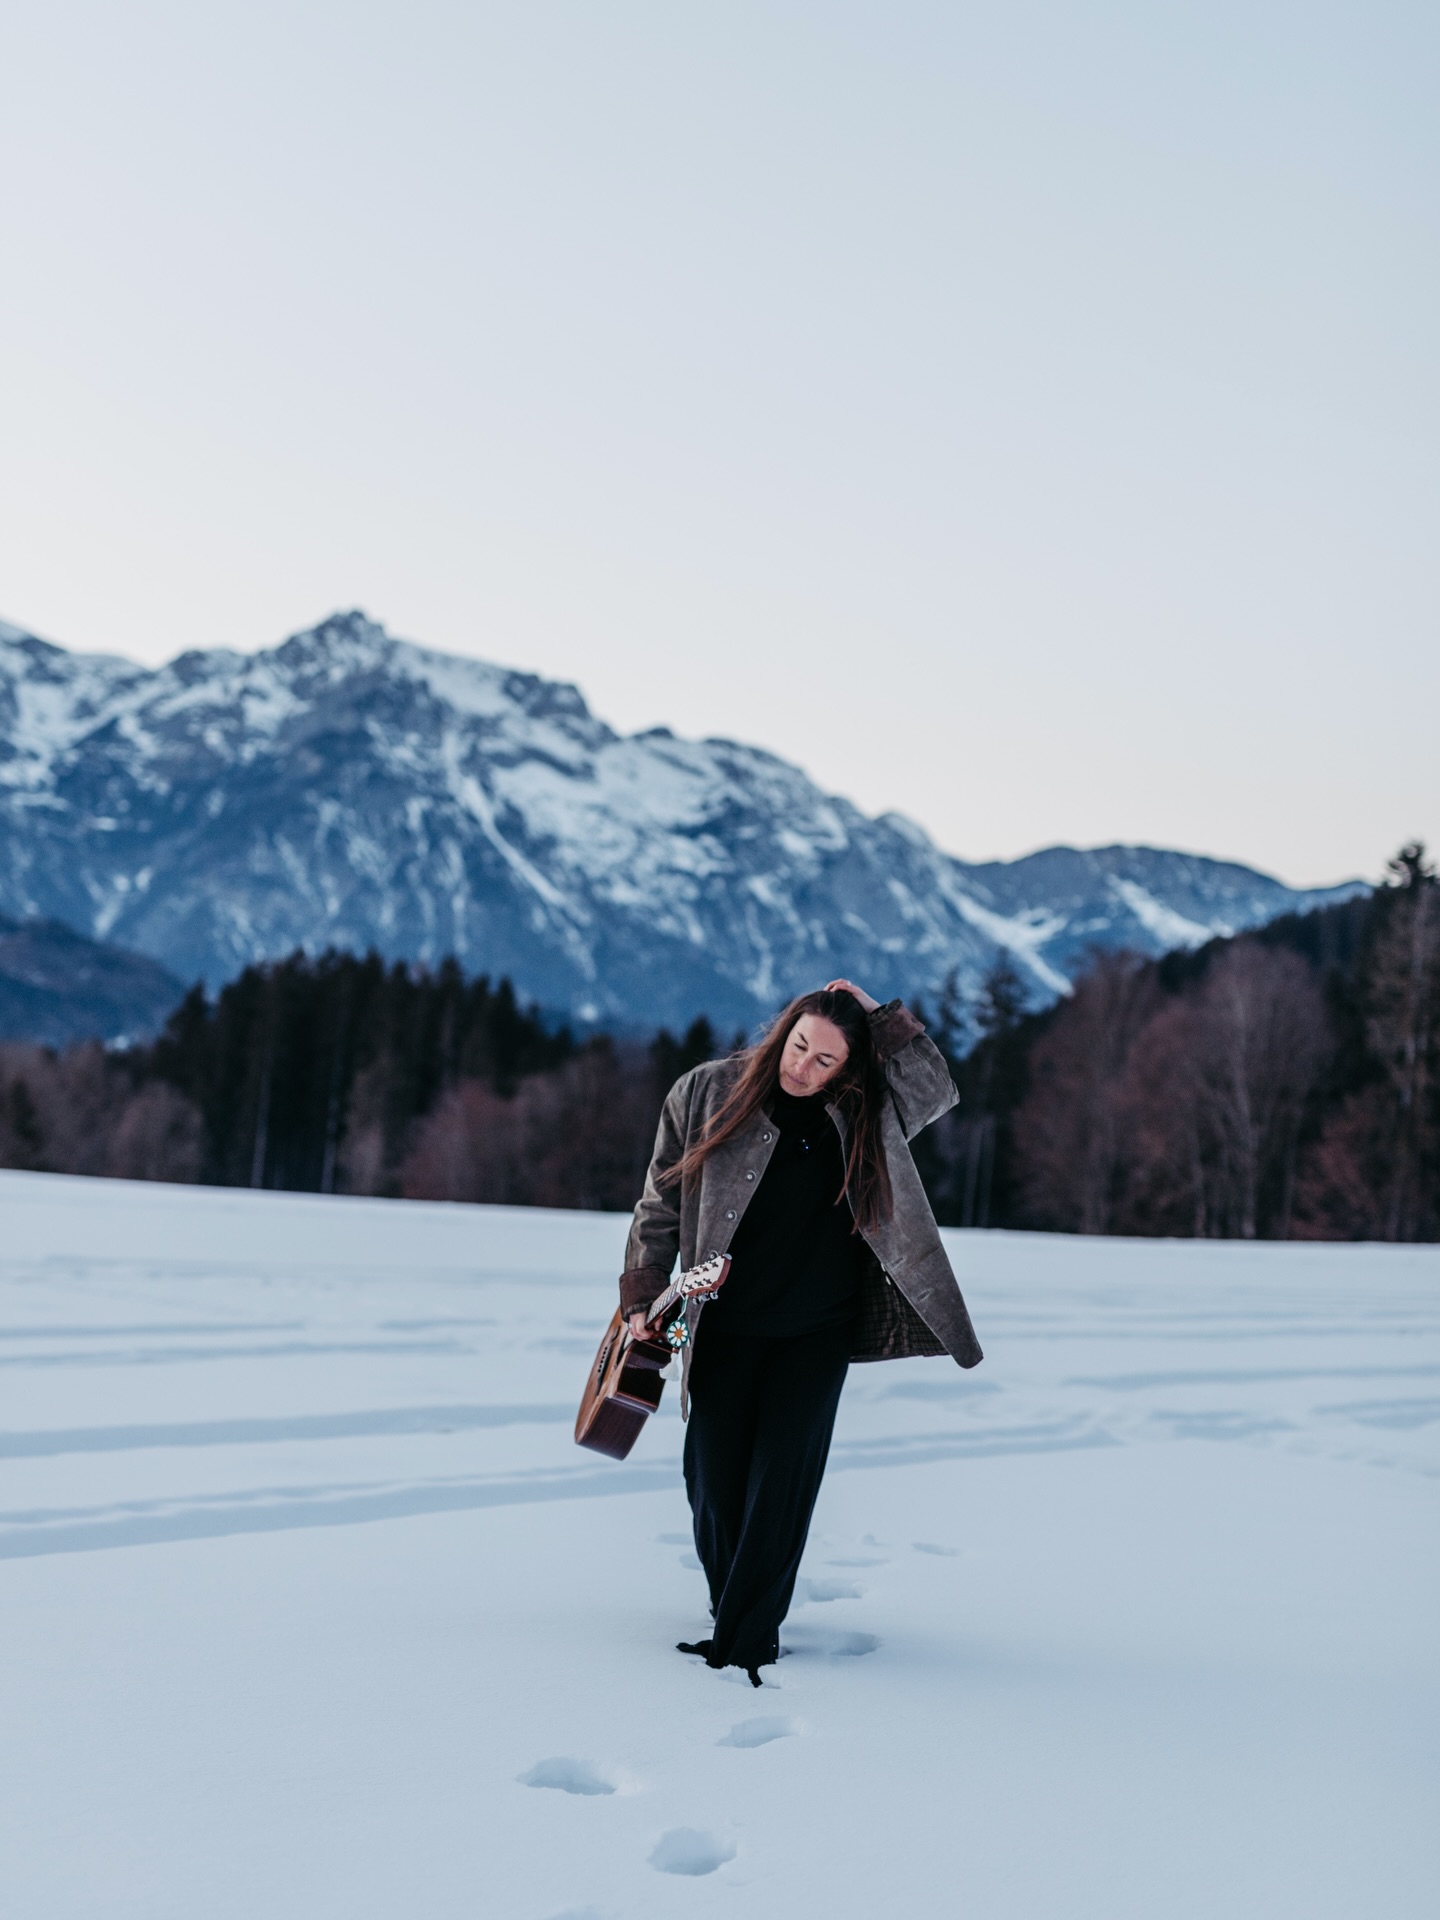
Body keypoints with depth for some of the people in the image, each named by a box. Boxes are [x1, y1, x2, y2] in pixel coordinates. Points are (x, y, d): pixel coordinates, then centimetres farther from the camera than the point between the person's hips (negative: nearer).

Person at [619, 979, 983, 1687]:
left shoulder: (862, 1113, -1)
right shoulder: (706, 1092, -3)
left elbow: (937, 1092, -12)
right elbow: (661, 1202, 2)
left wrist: (880, 1017, -15)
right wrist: (643, 1297, -2)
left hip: (817, 1332, 0)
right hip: (724, 1328, 1)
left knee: (781, 1481, -4)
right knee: (713, 1480, 5)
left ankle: (744, 1641, 4)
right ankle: (732, 1609, 27)